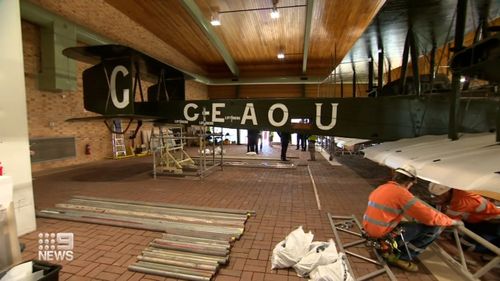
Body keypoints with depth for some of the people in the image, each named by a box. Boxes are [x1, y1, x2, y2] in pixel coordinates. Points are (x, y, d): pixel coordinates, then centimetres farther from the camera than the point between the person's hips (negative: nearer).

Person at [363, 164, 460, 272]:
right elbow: (429, 216, -13)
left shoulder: (380, 188, 8)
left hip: (370, 232, 9)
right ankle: (400, 257, 1)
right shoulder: (401, 192, -17)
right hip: (384, 236, -8)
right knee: (434, 228, -2)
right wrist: (452, 221, 6)